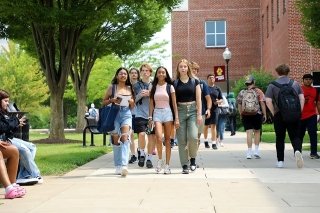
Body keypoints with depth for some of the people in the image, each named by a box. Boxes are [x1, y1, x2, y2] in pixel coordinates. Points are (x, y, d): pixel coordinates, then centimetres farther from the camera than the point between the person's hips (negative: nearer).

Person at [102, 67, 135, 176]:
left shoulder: (130, 89, 15)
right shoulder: (112, 87, 8)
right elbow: (104, 102, 9)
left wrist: (132, 102, -2)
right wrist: (112, 100, -10)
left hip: (126, 114, 1)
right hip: (114, 114, -1)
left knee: (125, 137, -17)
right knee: (116, 139, -1)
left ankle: (124, 165, -27)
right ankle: (118, 166, 11)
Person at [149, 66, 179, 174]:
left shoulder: (170, 87, 5)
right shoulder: (153, 87, 10)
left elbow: (174, 104, 3)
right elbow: (151, 104, 9)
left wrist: (176, 118, -4)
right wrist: (150, 117, 0)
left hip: (168, 112, 0)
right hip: (157, 113, 1)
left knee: (167, 140, 0)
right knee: (159, 138, -19)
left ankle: (167, 165, 5)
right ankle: (160, 159, 4)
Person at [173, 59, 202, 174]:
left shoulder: (195, 81, 7)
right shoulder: (175, 83, 6)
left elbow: (198, 99, 4)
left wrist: (199, 114, -4)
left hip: (192, 110, -1)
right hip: (180, 111, 1)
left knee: (193, 136, -16)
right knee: (181, 139, -1)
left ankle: (193, 159, 9)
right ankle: (184, 165, 6)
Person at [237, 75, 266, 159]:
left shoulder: (242, 93, 3)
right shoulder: (258, 91, -2)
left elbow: (239, 105, 2)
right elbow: (262, 103, -6)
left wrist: (241, 115, 11)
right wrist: (264, 114, -1)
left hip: (245, 115, 1)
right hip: (256, 114, -1)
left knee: (249, 133, 2)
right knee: (257, 132, 12)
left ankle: (249, 152, -2)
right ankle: (256, 151, 7)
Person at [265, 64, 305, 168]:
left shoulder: (272, 85, 0)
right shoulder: (295, 83, 8)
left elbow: (268, 101, -9)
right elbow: (302, 98, 2)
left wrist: (274, 113, -1)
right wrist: (299, 112, 6)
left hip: (279, 115, -1)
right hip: (294, 115, 1)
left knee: (280, 138, 11)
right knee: (295, 136, 4)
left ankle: (280, 161, 14)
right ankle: (297, 151, -26)